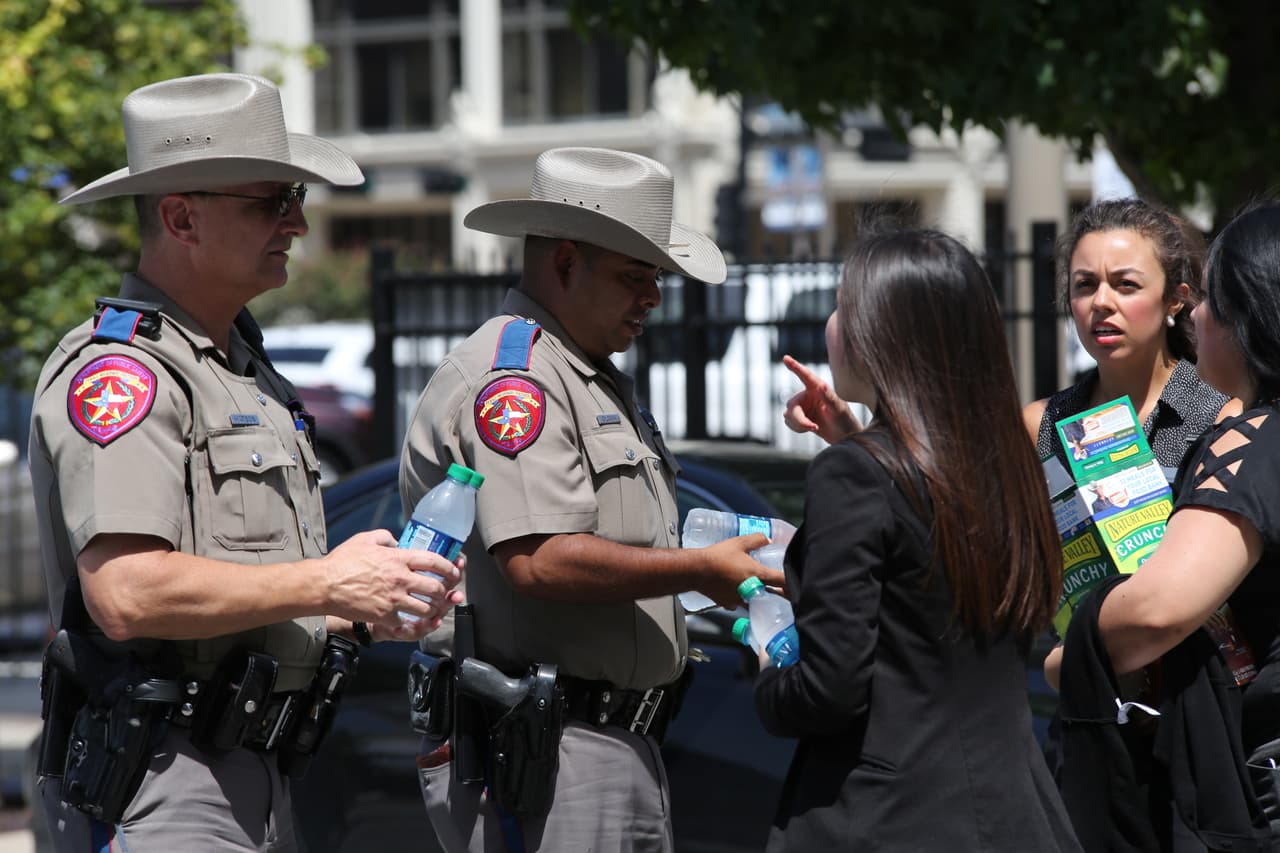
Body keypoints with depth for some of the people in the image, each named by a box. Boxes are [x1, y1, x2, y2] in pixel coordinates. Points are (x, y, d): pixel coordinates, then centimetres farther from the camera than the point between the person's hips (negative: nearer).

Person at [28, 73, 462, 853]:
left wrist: (361, 609, 7)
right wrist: (327, 582, -18)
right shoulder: (118, 373, -13)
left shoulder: (244, 365, 19)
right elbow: (126, 594, -25)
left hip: (258, 781, 10)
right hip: (157, 790, -10)